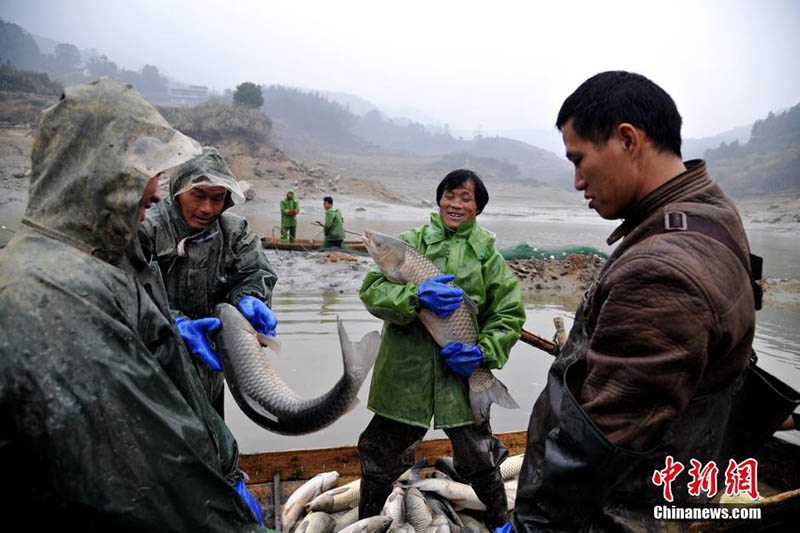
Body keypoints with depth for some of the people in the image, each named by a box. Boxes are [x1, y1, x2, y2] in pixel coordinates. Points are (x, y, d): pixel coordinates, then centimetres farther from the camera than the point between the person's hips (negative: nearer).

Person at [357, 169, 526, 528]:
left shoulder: (487, 253, 6)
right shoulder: (411, 241, 4)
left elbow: (510, 314, 6)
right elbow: (372, 290, -6)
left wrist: (483, 351, -11)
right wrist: (416, 296, -25)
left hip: (463, 372, 0)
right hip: (405, 370, 0)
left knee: (477, 458, 12)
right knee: (382, 454, 13)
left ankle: (502, 519, 42)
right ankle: (366, 520, 40)